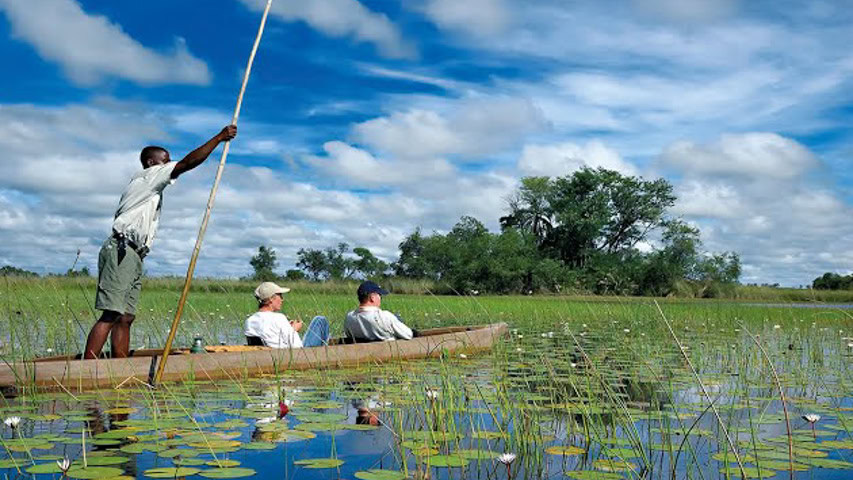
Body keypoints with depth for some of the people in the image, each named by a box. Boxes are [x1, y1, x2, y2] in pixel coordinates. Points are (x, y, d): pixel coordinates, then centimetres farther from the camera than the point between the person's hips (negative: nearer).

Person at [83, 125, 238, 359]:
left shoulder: (149, 186, 29)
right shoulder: (150, 175, 2)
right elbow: (188, 162, -8)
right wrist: (219, 138, -4)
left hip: (132, 256, 10)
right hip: (121, 251, -10)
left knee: (125, 317, 4)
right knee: (110, 316, -17)